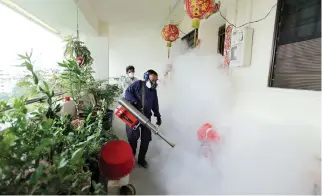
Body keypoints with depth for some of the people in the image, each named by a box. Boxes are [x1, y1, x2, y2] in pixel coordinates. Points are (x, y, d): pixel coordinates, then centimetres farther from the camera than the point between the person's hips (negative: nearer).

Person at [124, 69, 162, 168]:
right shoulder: (138, 84, -5)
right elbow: (127, 92, -14)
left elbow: (155, 105, 16)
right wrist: (135, 102, -27)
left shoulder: (153, 91, 11)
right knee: (133, 138, 8)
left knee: (146, 139, 8)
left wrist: (158, 116, 9)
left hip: (146, 117, 5)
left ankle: (141, 159, 28)